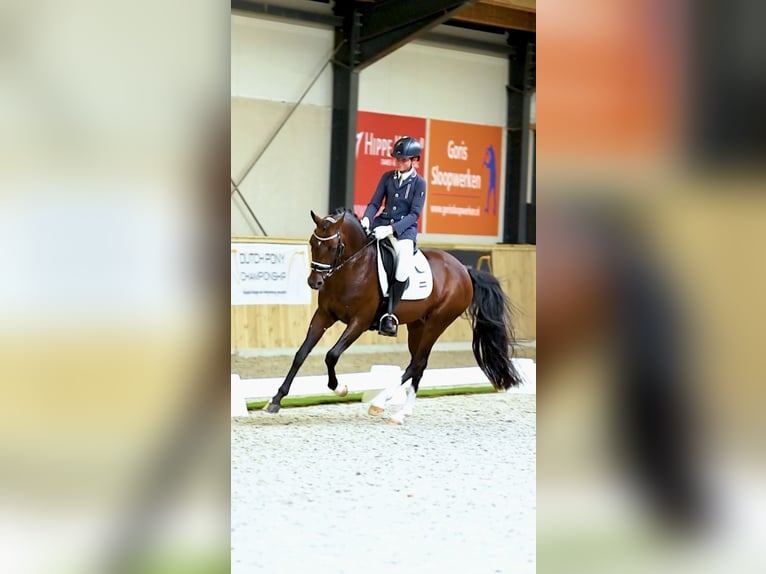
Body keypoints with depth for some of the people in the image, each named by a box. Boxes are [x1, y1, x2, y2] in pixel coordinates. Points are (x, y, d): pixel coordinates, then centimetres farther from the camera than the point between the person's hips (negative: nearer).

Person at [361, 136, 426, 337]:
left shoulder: (419, 183, -2)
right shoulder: (387, 177, 9)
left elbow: (414, 214, -9)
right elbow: (375, 203, 6)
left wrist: (391, 229, -24)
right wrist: (366, 219, -17)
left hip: (405, 229, -4)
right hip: (382, 223, 4)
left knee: (403, 270, -30)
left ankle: (389, 314, -17)